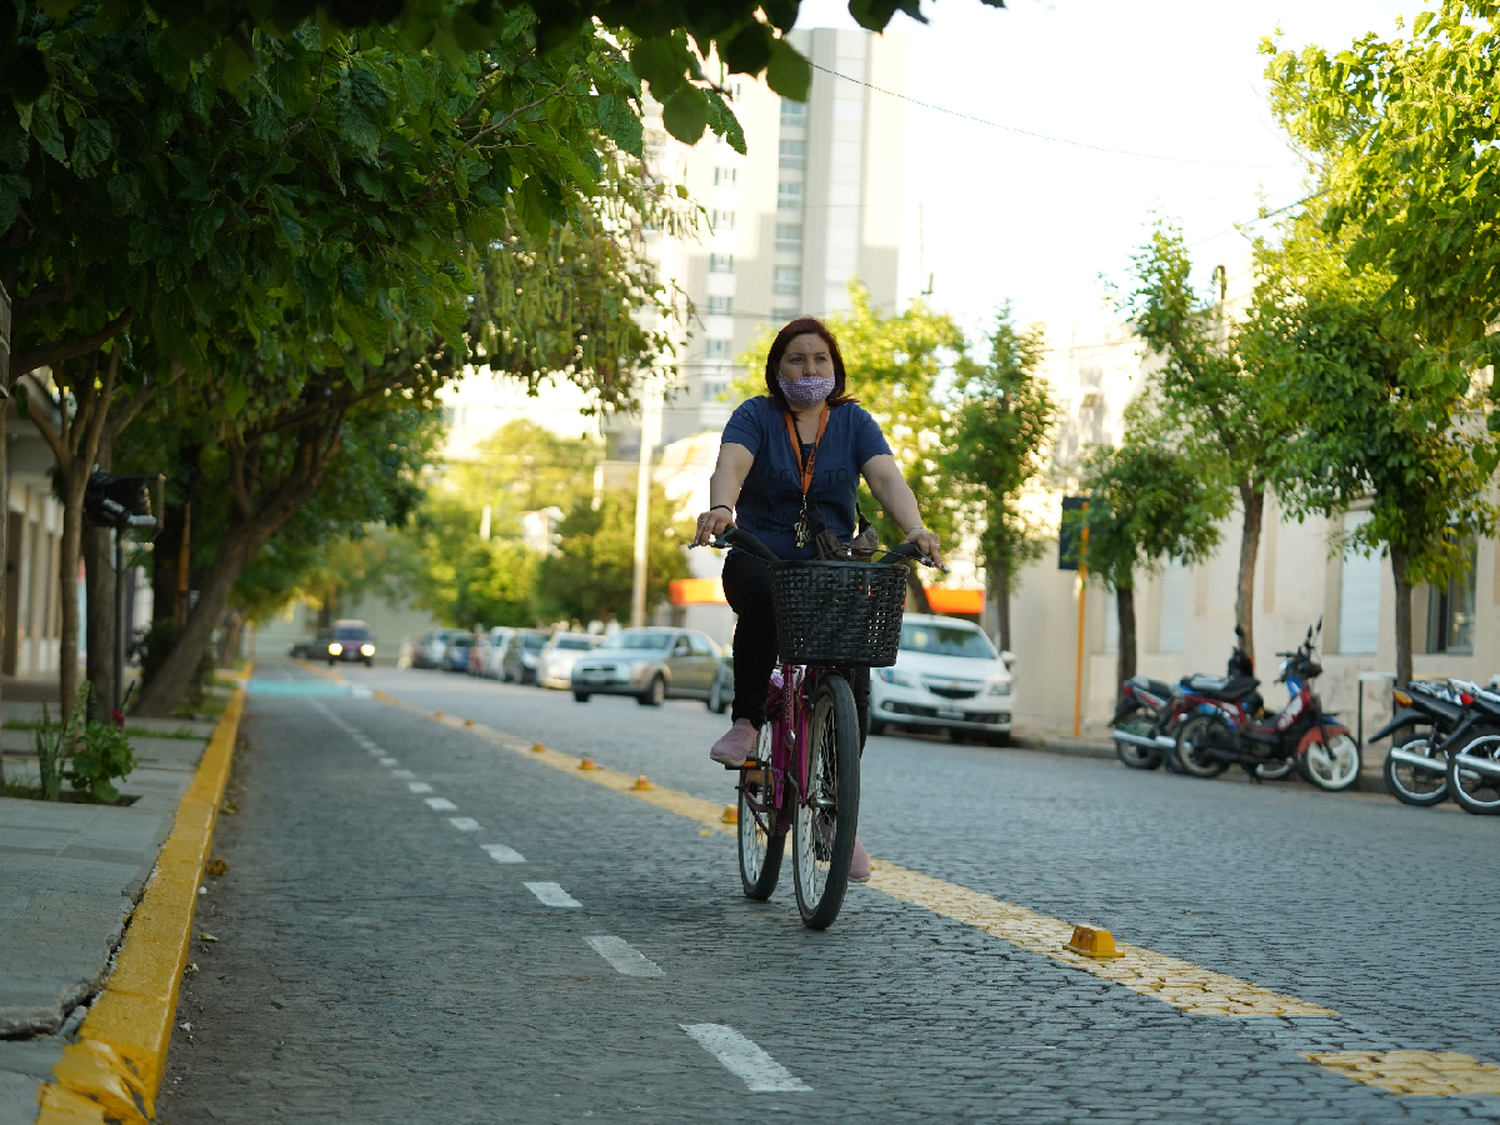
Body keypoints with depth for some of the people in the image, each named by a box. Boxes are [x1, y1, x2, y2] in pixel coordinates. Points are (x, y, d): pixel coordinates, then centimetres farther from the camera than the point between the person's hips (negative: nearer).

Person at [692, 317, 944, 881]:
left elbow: (886, 477, -9)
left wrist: (915, 529, -30)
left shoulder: (853, 421, 7)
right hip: (762, 559, -2)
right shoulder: (756, 416, 2)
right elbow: (732, 463, -18)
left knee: (854, 683, -15)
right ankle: (746, 721, -17)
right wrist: (720, 508, -42)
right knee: (763, 600, -39)